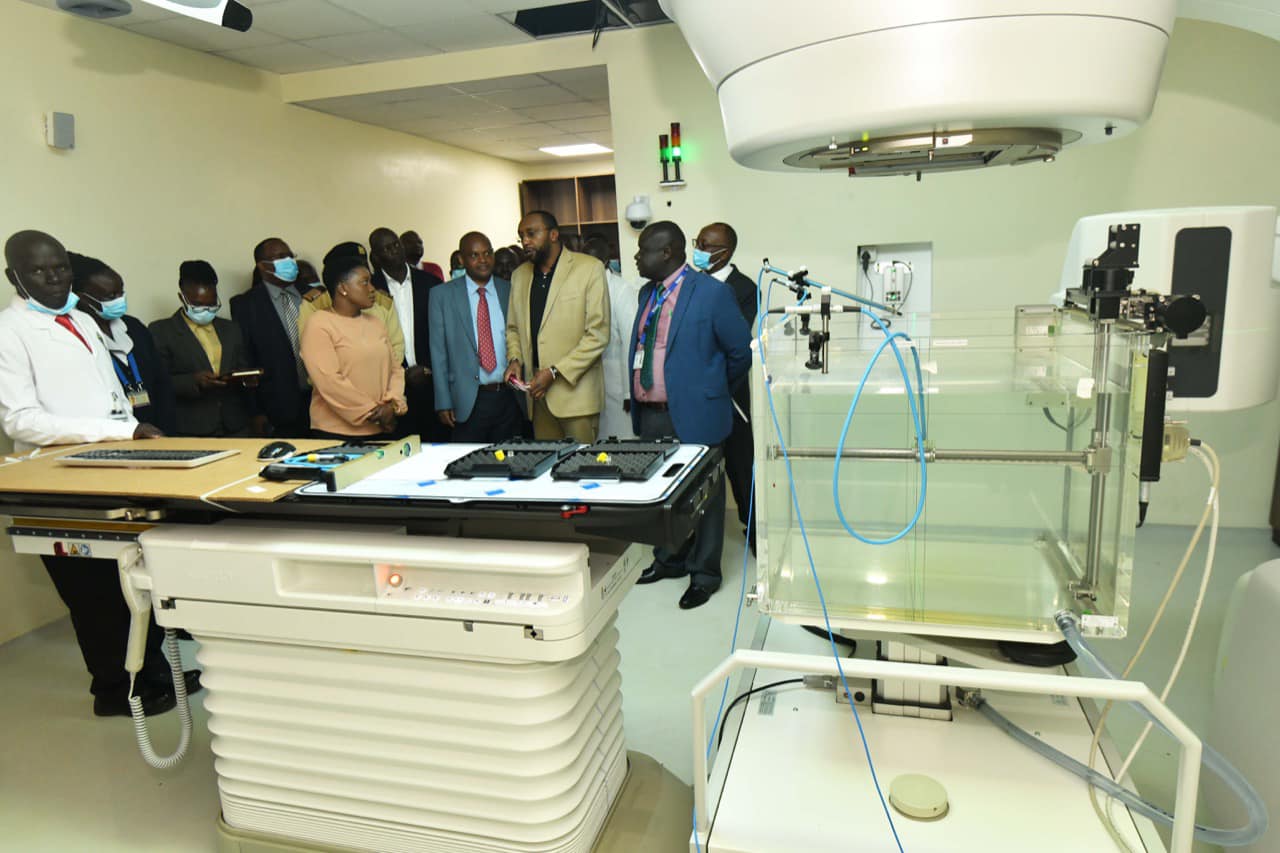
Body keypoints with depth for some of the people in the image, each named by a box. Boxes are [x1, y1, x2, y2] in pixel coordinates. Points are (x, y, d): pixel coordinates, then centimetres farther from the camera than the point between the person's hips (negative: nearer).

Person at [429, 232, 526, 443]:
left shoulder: (511, 291, 8)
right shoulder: (442, 295, 3)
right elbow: (438, 351, 2)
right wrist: (443, 402, -3)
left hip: (510, 399, 2)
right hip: (468, 402, -1)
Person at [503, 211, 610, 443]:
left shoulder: (589, 269, -3)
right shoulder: (519, 275, 15)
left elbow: (598, 335, -9)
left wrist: (555, 372, -14)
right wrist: (514, 359, 2)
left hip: (575, 388, -5)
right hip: (536, 391, 5)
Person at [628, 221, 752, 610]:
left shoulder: (711, 292, -11)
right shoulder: (647, 293, 11)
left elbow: (741, 351, -6)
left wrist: (712, 388, 5)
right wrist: (639, 402, 15)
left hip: (693, 414, -7)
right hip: (649, 414, 7)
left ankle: (704, 573, 21)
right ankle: (668, 560, 36)